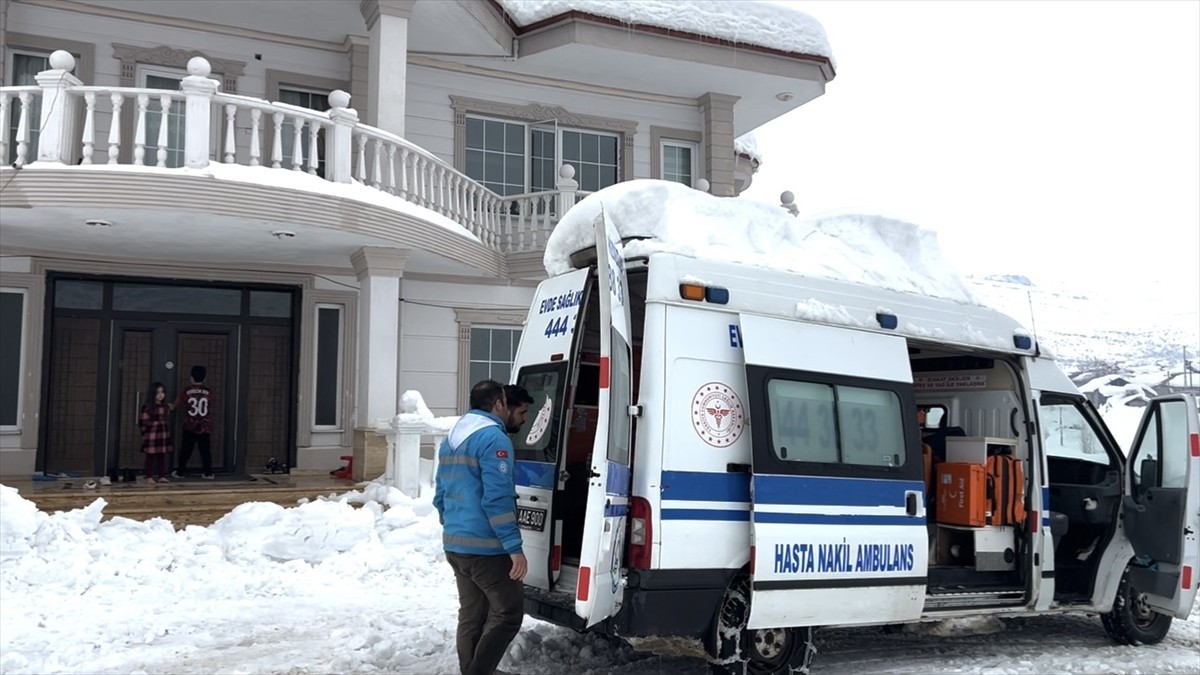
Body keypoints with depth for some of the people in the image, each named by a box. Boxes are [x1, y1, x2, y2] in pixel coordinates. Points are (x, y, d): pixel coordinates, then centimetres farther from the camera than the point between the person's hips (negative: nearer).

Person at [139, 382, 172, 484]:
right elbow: (142, 421, -9)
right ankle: (149, 477, 7)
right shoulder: (148, 407, -9)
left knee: (162, 456, 7)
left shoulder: (166, 407, 9)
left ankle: (162, 476, 12)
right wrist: (146, 432, -4)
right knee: (150, 457, 1)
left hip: (163, 436, 5)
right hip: (151, 437, -5)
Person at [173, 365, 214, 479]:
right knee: (205, 451, 5)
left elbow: (181, 404, 7)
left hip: (189, 427, 0)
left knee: (185, 450, 9)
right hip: (205, 427, 0)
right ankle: (208, 473, 3)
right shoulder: (208, 391, -3)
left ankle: (180, 472, 14)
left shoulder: (187, 391, -5)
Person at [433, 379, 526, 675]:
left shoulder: (450, 439, 14)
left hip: (454, 545, 9)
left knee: (471, 615, 15)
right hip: (485, 548, -9)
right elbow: (497, 499, -21)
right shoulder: (493, 437, -14)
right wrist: (515, 547, -20)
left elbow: (440, 496, 20)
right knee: (508, 612, -1)